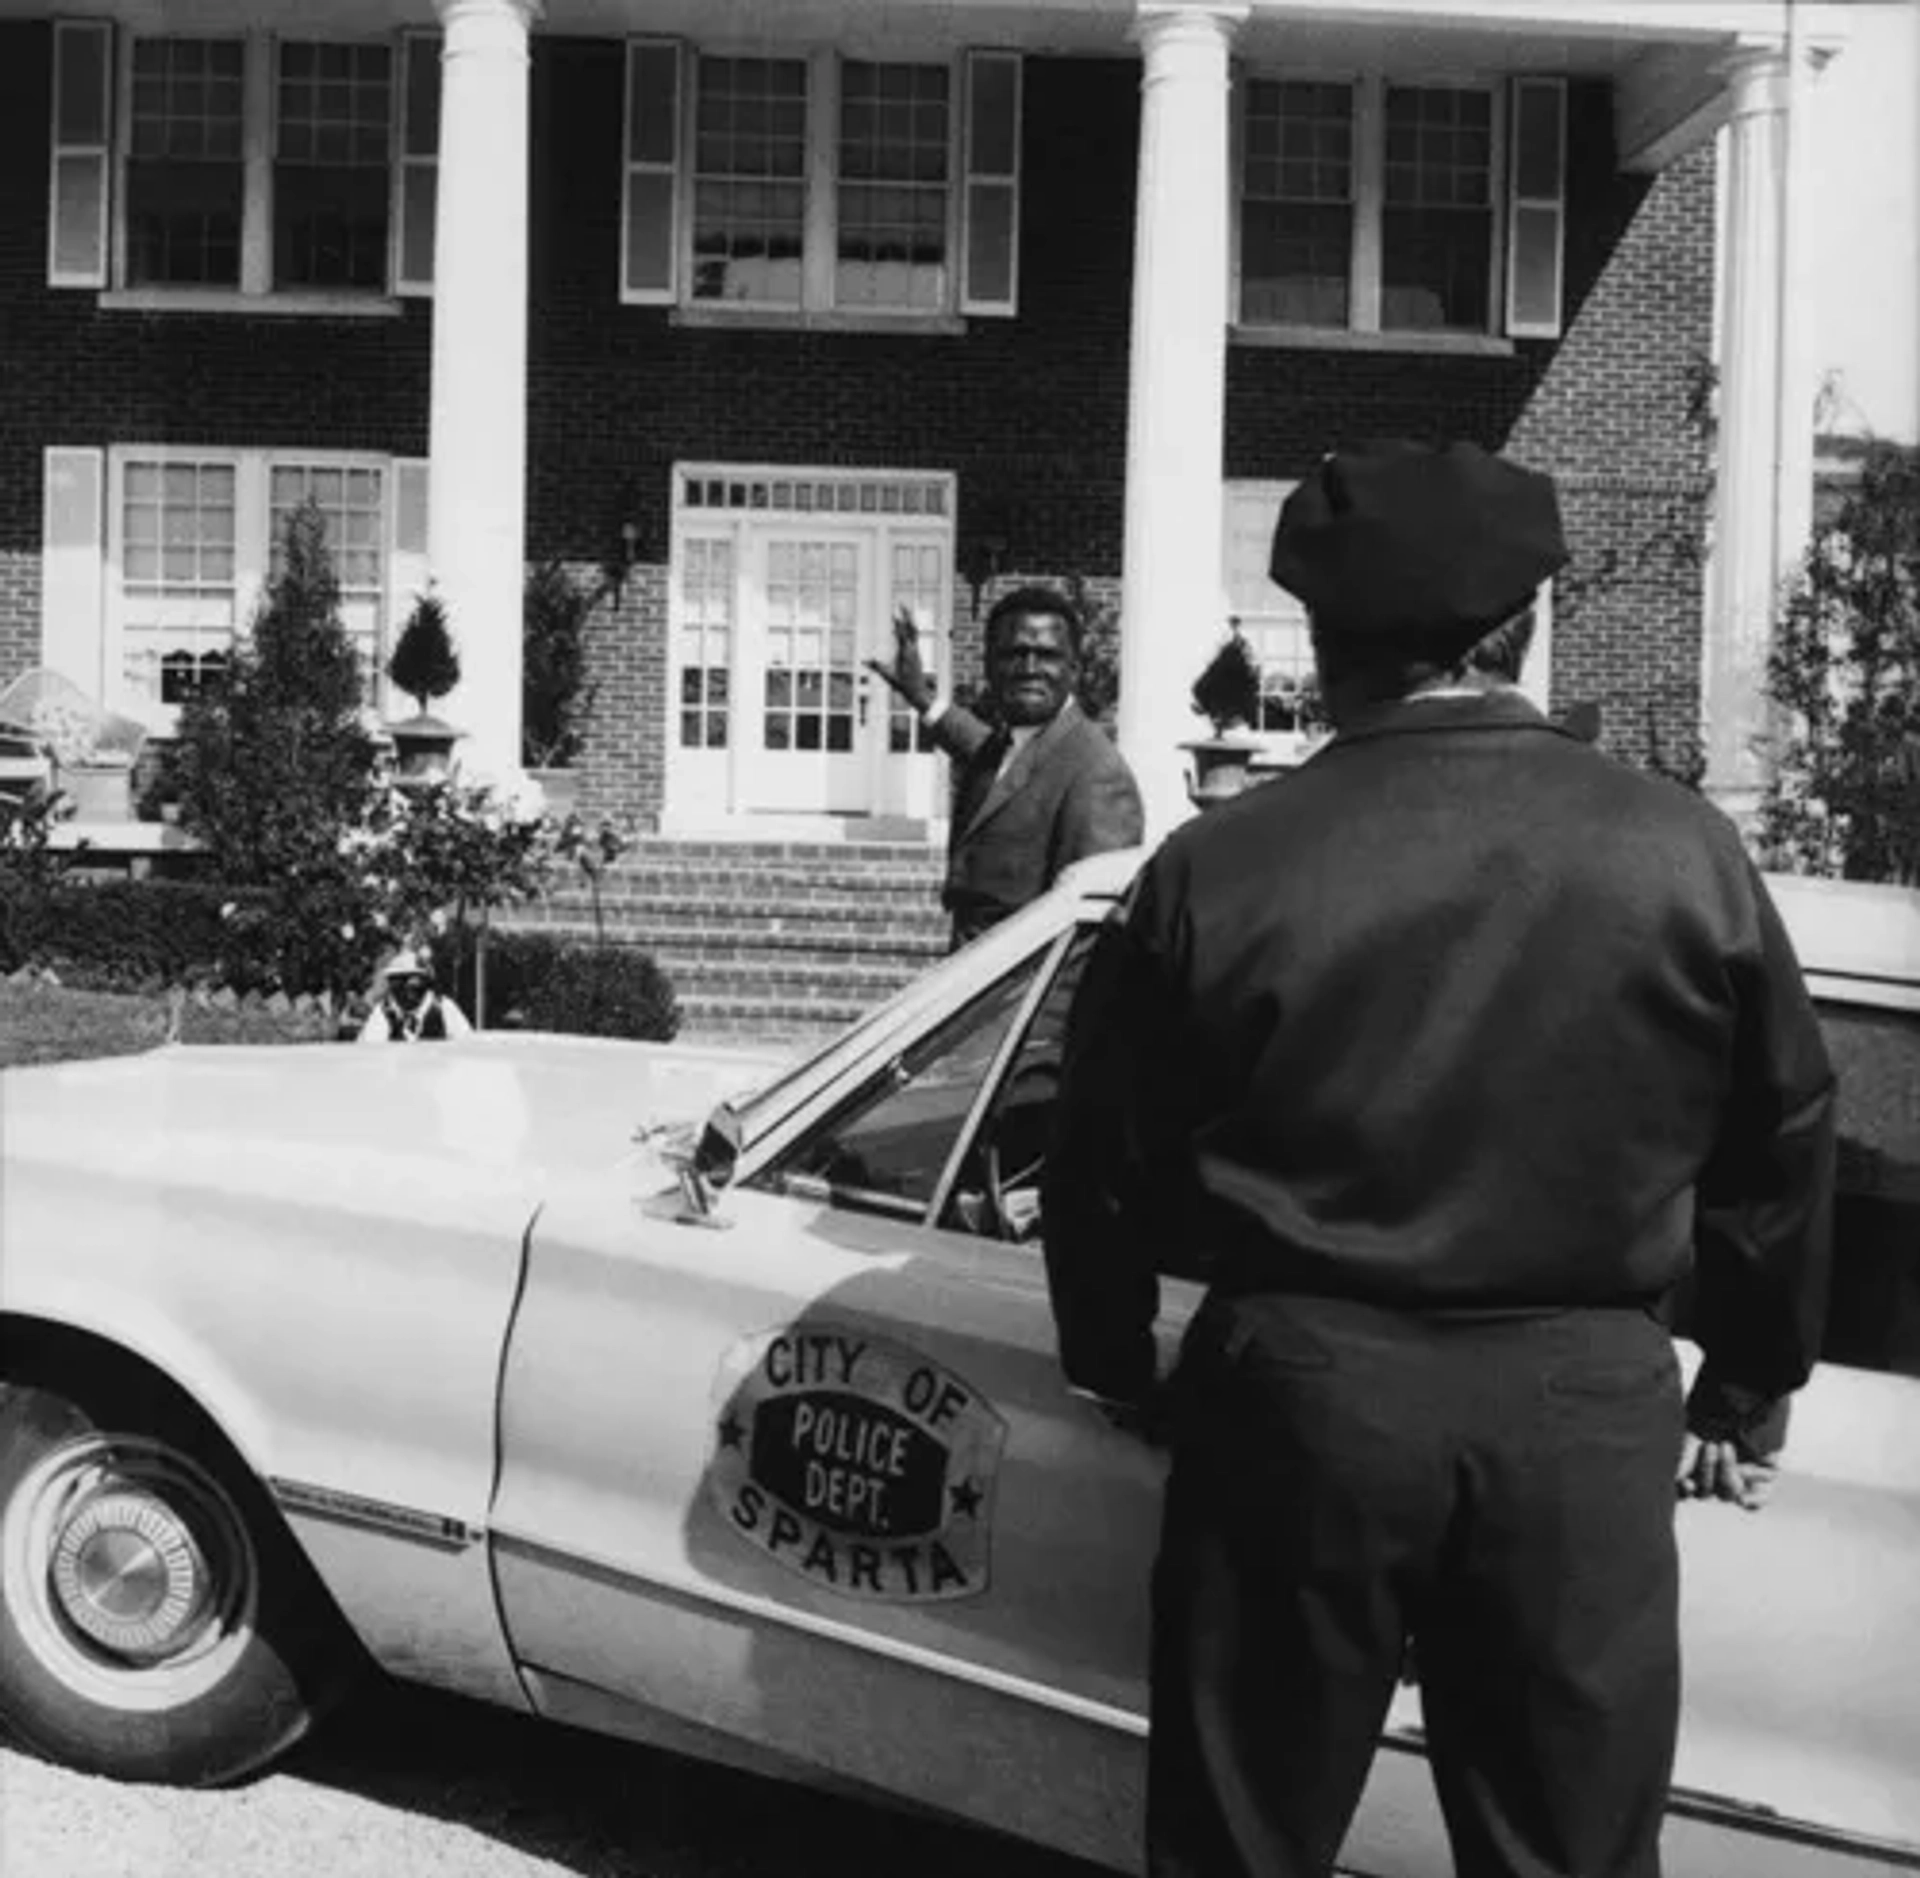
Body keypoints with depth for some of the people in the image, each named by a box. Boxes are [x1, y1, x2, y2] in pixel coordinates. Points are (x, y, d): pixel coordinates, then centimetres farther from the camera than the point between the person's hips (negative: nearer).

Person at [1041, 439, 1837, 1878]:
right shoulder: (1684, 852, -4)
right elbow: (1785, 1150, 6)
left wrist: (1117, 1370, 19)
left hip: (1300, 1385, -1)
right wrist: (1751, 1394, 20)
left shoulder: (1218, 867, -7)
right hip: (1583, 1404, 1)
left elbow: (1106, 1164, 1)